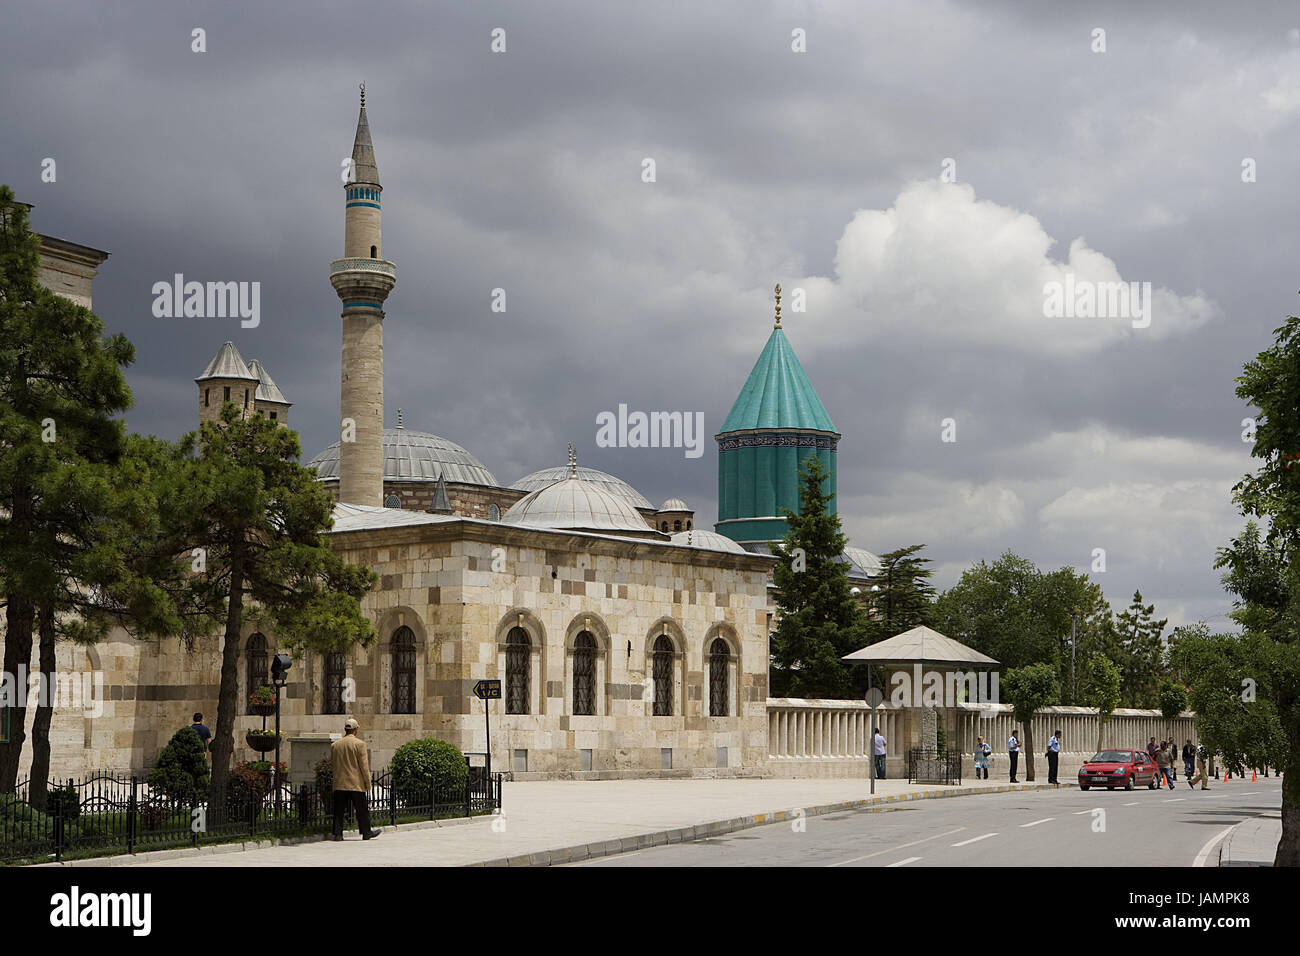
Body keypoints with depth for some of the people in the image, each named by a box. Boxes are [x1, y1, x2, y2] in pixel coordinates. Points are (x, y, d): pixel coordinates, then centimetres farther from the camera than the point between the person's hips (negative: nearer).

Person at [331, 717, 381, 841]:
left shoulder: (334, 745, 5)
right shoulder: (359, 744, -8)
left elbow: (332, 765, 13)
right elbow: (364, 766, -9)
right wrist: (368, 783, -3)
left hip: (339, 783, 3)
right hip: (356, 783, -3)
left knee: (339, 810, 4)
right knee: (362, 809, 6)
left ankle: (337, 833, 0)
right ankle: (366, 832, 12)